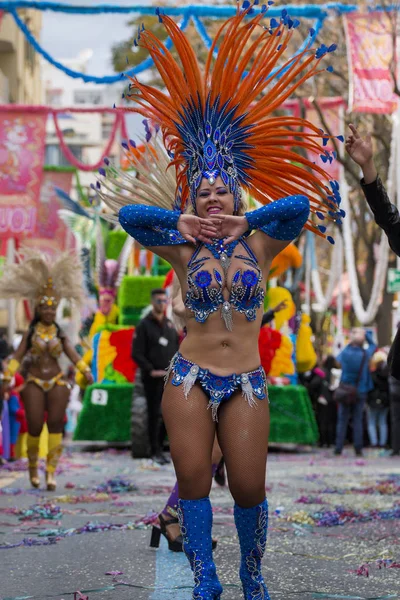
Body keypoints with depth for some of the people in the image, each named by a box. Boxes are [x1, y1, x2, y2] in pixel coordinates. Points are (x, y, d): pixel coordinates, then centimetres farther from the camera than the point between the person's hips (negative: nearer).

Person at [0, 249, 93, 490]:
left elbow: (73, 355, -2)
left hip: (57, 383, 1)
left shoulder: (60, 333, 5)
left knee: (56, 425, -5)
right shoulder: (31, 332, 3)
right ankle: (33, 466, 22)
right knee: (35, 427, -2)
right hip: (34, 383, -1)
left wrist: (86, 371, -18)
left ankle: (51, 472, -5)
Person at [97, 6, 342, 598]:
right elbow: (129, 214, -6)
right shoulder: (183, 251, 3)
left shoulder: (259, 248, 4)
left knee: (249, 487, -2)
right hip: (191, 376, 0)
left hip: (246, 382, 0)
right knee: (192, 478, -5)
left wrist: (244, 223, -5)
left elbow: (301, 204, -10)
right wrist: (180, 222, 0)